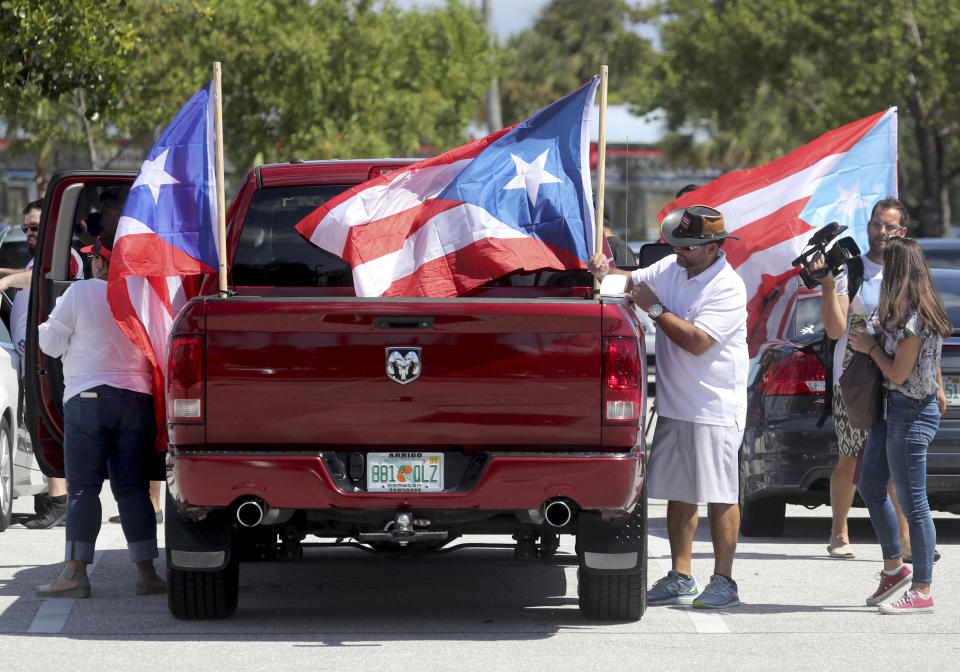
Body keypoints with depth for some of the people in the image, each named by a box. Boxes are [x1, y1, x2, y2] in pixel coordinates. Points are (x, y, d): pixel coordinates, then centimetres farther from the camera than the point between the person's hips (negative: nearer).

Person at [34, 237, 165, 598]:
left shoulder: (81, 292, -5)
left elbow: (52, 343, 0)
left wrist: (43, 328, 21)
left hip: (88, 396, -4)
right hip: (136, 398, 4)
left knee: (82, 488, -2)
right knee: (132, 488, 8)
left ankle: (75, 572, -6)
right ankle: (146, 572, 5)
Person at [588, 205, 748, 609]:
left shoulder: (728, 288, -15)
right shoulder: (672, 268, 8)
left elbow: (697, 341, -24)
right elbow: (633, 282, 24)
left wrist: (655, 308, -17)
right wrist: (605, 272, 2)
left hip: (715, 409, -8)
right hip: (674, 406, 8)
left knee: (720, 494, -5)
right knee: (678, 493, 10)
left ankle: (723, 582, -2)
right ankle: (680, 579, 16)